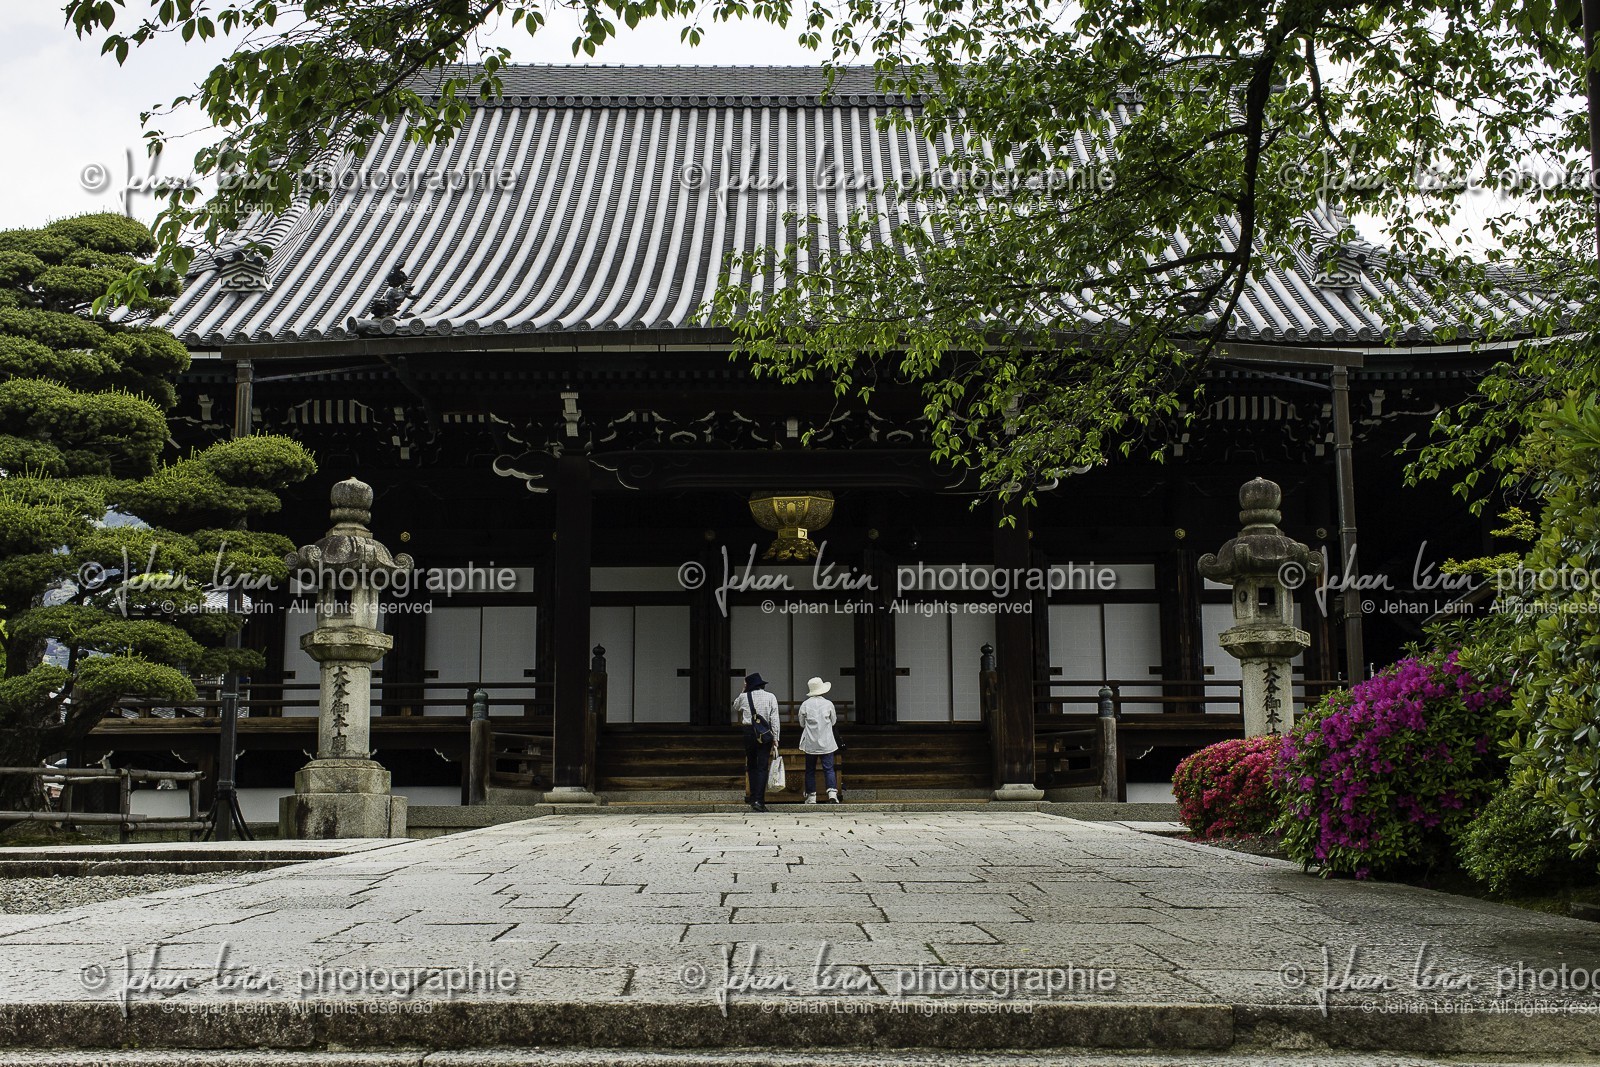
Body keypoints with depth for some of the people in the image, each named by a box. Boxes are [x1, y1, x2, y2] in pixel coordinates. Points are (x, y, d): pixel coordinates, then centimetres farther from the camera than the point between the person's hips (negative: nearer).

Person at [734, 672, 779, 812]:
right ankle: (759, 800, -8)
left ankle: (754, 796, 19)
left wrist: (744, 690, 22)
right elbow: (774, 720, -5)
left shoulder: (744, 697, 2)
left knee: (751, 765, 16)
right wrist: (775, 739, -2)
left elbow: (735, 707, 25)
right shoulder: (770, 697, 0)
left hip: (749, 733, 1)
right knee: (762, 767, -1)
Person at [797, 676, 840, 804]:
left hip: (810, 744, 0)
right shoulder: (828, 704, -4)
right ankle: (832, 793, -15)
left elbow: (802, 724, 6)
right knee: (829, 768, 0)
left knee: (810, 770, 9)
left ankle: (811, 797, 9)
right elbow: (833, 721, 8)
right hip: (826, 743, 0)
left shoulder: (805, 705, -3)